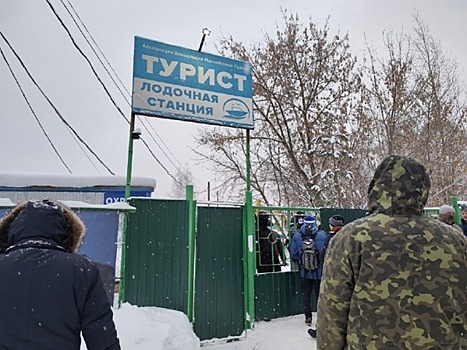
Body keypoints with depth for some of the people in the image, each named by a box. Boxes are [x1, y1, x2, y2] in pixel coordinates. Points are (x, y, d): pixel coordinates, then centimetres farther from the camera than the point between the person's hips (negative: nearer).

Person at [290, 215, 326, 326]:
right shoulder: (322, 236, -12)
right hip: (319, 271, -1)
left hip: (304, 271, 1)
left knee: (306, 294, 14)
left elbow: (293, 254, -3)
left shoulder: (296, 236, -8)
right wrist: (323, 263, 11)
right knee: (319, 294, 14)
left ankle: (308, 317, 20)